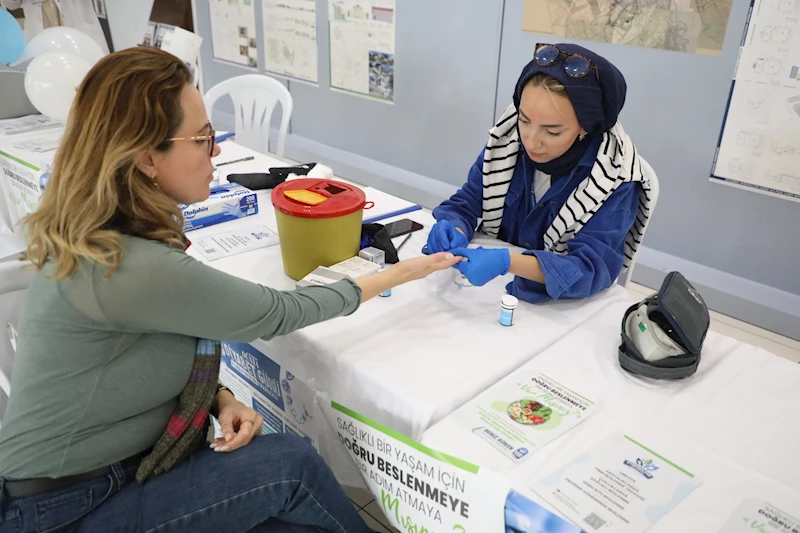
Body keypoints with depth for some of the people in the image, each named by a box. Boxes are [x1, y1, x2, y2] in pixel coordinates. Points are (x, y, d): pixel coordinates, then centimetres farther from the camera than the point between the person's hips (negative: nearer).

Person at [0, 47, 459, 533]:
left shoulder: (100, 236, -2)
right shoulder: (132, 269, -31)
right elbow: (274, 314, -21)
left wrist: (220, 398, -10)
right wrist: (398, 275, -9)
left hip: (132, 461, 7)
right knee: (291, 464, -14)